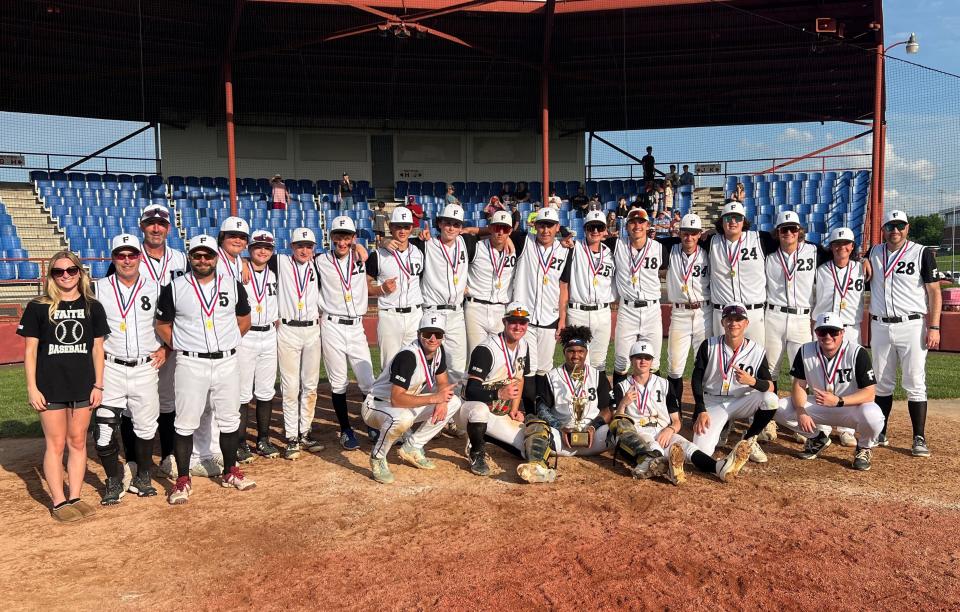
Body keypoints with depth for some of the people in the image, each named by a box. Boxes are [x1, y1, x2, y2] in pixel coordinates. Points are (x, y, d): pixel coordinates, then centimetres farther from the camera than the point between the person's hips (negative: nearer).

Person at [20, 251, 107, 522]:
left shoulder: (93, 307, 4)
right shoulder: (37, 308, -1)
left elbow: (97, 349, 7)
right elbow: (30, 351, -1)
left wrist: (98, 385, 2)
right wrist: (32, 389, -6)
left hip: (83, 387, 2)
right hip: (50, 387, -2)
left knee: (78, 442, 9)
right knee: (56, 444, 2)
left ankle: (75, 497, 18)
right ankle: (59, 502, 11)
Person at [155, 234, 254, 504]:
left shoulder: (233, 285, 5)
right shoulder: (174, 289, -1)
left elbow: (244, 320, 15)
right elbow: (162, 326, 6)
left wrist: (228, 341, 5)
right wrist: (182, 348, -1)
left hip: (227, 362, 2)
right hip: (191, 364, -2)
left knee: (229, 419, 11)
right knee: (185, 423, 1)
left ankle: (230, 472, 25)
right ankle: (183, 480, 12)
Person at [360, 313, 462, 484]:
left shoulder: (438, 350, -6)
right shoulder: (408, 356, -30)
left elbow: (443, 383, 6)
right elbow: (396, 399, -36)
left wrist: (442, 402, -16)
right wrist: (434, 398, -36)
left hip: (406, 404, 8)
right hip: (375, 406, -8)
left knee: (454, 402, -3)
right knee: (403, 418, -42)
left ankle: (411, 447, 5)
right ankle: (377, 458, -12)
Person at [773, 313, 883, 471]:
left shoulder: (858, 353, -21)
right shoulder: (805, 351, -10)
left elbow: (869, 392, -24)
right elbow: (799, 386, -6)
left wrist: (838, 401, -40)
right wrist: (801, 412, -26)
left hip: (852, 407, -3)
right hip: (818, 407, 4)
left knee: (872, 416, -37)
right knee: (780, 409, -16)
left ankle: (864, 448, 1)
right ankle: (818, 437, 12)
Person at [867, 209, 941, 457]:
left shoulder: (922, 253, -1)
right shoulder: (875, 253, 10)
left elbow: (934, 292, -3)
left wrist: (934, 327, -11)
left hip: (911, 326, -4)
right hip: (880, 327, 4)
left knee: (915, 384, -4)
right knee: (881, 383, 10)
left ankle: (919, 439, 2)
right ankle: (880, 434, 19)